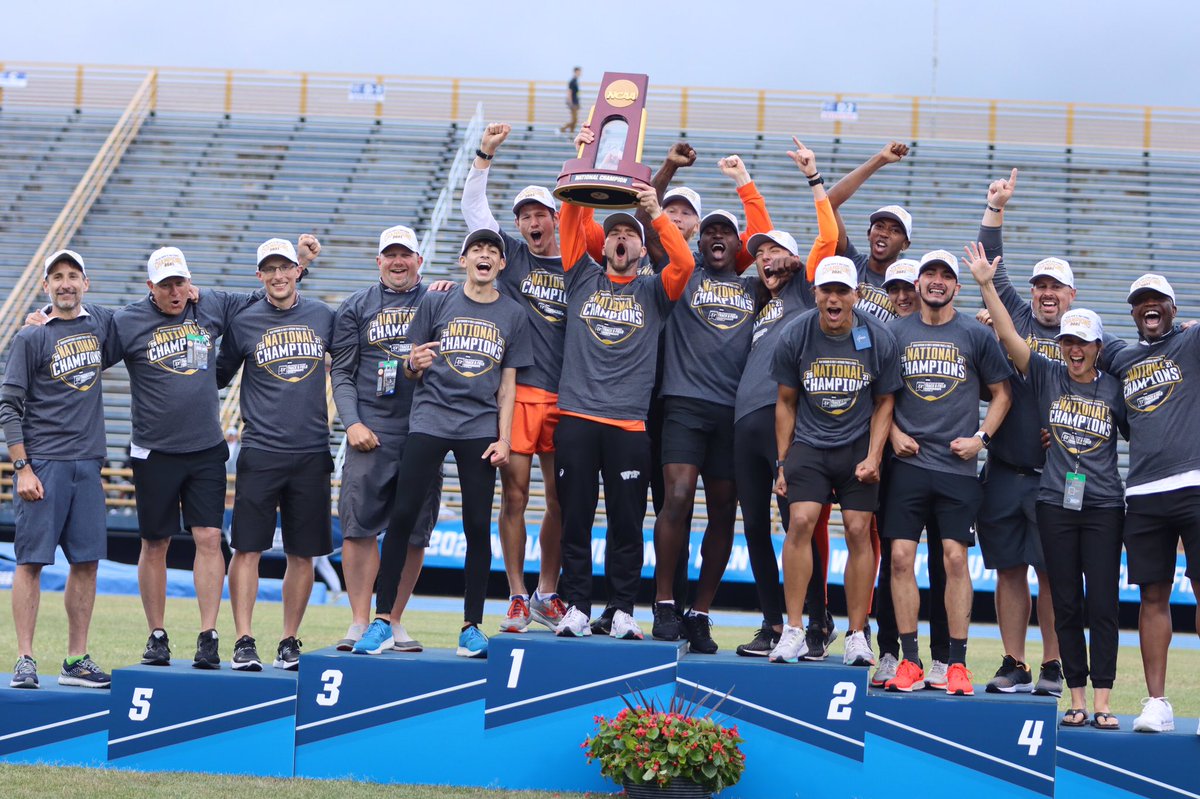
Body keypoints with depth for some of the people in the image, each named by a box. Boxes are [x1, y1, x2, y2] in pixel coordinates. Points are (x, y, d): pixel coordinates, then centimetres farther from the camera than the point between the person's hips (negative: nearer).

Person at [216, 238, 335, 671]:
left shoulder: (323, 317, 7)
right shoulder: (243, 322, 2)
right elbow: (218, 376, 11)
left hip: (311, 452, 2)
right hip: (260, 451, -2)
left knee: (303, 554, 5)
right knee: (247, 549, -6)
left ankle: (290, 643, 14)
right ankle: (244, 642, 0)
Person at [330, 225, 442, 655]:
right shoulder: (356, 307, 10)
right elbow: (342, 372, 8)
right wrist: (352, 422, -5)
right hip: (371, 430, -1)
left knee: (414, 532, 2)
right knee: (359, 527, -8)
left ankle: (393, 622, 11)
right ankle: (361, 622, -3)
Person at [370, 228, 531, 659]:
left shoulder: (513, 315, 10)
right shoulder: (437, 303, 6)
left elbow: (507, 383, 11)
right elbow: (412, 369, 9)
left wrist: (504, 438, 3)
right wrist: (414, 364, -15)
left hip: (480, 428, 1)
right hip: (429, 420, -1)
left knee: (478, 527, 0)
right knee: (402, 516, -7)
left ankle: (472, 627, 8)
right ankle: (382, 618, -1)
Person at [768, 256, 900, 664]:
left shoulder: (879, 339, -6)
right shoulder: (794, 337, -5)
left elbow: (884, 402, 4)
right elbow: (786, 403, 5)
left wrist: (873, 457, -5)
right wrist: (782, 463, 4)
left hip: (859, 446, 0)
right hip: (808, 445, 0)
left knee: (858, 531, -5)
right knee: (800, 522, -15)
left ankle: (857, 635, 4)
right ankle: (793, 630, -10)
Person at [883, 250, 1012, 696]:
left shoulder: (975, 335, 4)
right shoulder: (896, 332, 8)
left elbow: (1001, 393, 10)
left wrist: (981, 437, -2)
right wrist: (893, 433, 1)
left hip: (958, 465, -1)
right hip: (908, 462, 1)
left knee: (955, 559, -4)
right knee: (901, 557, -4)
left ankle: (957, 664, 2)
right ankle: (909, 662, 2)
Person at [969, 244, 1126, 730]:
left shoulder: (1114, 389, 5)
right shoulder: (1047, 376, 5)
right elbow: (1009, 336, -3)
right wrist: (986, 284, -9)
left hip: (1104, 504, -1)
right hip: (1056, 503, 1)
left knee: (1103, 604, -4)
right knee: (1066, 604, 4)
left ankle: (1102, 702, -1)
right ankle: (1076, 699, 10)